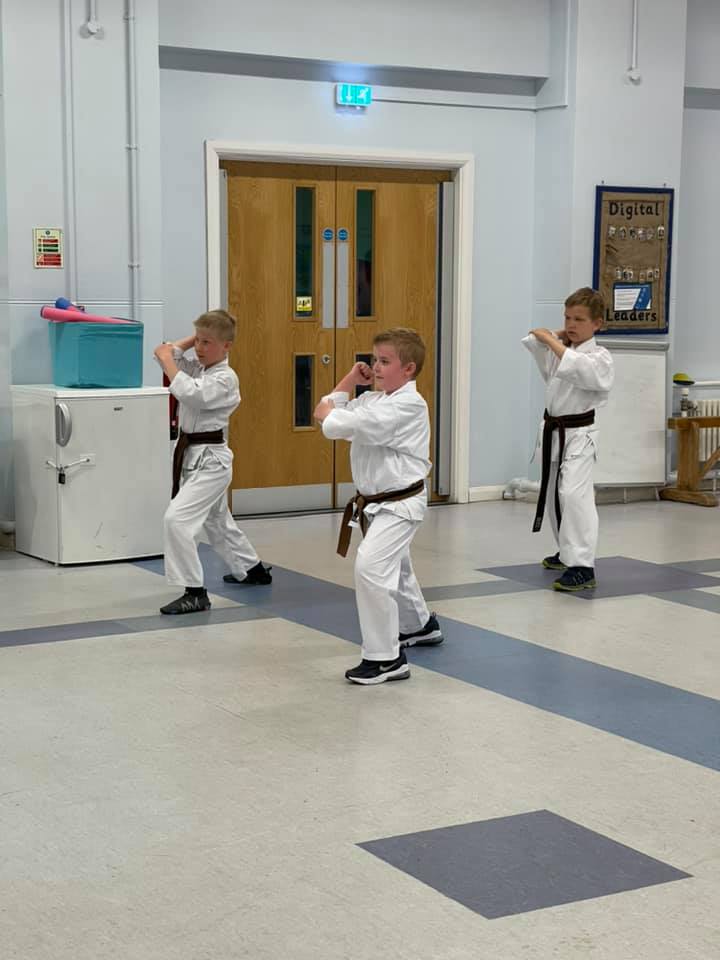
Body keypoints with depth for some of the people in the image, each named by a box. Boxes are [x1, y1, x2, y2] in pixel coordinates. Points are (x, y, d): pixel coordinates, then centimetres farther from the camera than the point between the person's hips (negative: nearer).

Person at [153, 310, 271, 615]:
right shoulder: (197, 368, 9)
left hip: (210, 459, -10)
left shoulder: (225, 378, -17)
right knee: (216, 521, 24)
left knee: (177, 518, -21)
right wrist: (191, 339, 0)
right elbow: (165, 353, 7)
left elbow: (189, 394, -30)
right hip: (193, 456, 10)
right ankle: (253, 569, 45)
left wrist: (168, 361, -21)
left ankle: (196, 593, -16)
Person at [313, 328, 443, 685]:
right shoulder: (374, 399, 6)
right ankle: (420, 625, 54)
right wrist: (349, 381, 1)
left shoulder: (407, 405, -22)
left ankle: (386, 658, -18)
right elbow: (330, 414, 4)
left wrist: (328, 414, -10)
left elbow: (343, 425, -30)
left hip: (400, 504, -10)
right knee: (392, 568, 28)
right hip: (377, 503, 10)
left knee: (370, 567, -25)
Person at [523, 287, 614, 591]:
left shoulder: (600, 357, -12)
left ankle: (582, 567, -24)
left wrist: (552, 341, -29)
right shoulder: (562, 350, 9)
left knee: (574, 494, -23)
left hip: (579, 434, -8)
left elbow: (580, 368, -33)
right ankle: (568, 552, 39)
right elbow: (531, 342, 10)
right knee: (555, 493, 20)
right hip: (554, 431, 8)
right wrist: (557, 336, 3)